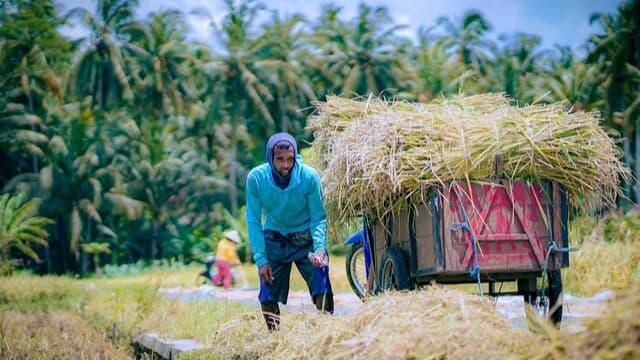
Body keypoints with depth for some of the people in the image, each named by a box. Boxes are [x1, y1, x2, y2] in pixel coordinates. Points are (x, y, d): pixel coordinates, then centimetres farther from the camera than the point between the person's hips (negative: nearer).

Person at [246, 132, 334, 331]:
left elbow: (318, 218, -12)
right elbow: (253, 221, -10)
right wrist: (261, 260, -15)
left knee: (322, 290, -13)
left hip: (306, 238, -1)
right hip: (274, 239, 1)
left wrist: (320, 248, -29)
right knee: (268, 296, -1)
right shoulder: (255, 178, -20)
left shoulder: (309, 177, -22)